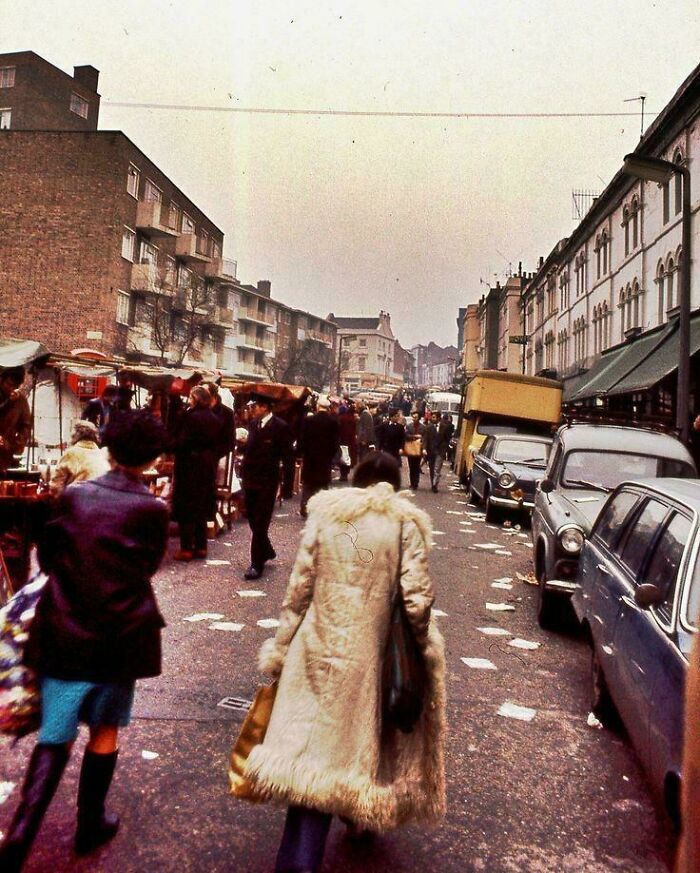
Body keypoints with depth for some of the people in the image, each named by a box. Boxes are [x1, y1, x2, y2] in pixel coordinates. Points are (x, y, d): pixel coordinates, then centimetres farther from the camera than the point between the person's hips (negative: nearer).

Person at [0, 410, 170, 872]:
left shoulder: (73, 496, -4)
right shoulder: (152, 509, -12)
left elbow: (46, 557, 8)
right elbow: (147, 569, 1)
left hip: (64, 631, 2)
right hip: (118, 635, -2)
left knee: (55, 737, 11)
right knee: (105, 730, 18)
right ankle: (91, 824, 32)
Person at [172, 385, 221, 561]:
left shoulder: (191, 417, -16)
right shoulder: (215, 420, 5)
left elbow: (181, 442, -18)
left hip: (189, 467, -7)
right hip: (208, 468, 7)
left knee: (186, 508, 2)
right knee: (201, 507, 15)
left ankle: (186, 548, 4)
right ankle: (200, 547, 20)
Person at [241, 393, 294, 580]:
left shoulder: (280, 427, -12)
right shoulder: (253, 424, 6)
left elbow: (288, 458, -11)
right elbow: (249, 449, 12)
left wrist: (287, 487, -13)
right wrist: (244, 472, 2)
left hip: (267, 483, -6)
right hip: (250, 480, 6)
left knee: (260, 523, -1)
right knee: (253, 520, 15)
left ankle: (257, 564, 10)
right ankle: (267, 551, 36)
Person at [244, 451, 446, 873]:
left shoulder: (325, 513, 0)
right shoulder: (406, 522, -5)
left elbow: (299, 587, 0)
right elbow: (417, 599, -11)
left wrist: (280, 648, 7)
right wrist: (424, 650, 5)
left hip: (322, 648, 1)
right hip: (374, 654, 0)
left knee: (316, 742, 8)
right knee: (364, 732, 22)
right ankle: (364, 812, 45)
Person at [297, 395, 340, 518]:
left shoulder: (308, 420, -9)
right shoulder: (334, 422, -6)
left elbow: (302, 439, -6)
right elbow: (336, 442, -3)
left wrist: (300, 453, 4)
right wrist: (331, 454, 9)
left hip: (309, 457, 0)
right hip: (326, 457, 1)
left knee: (307, 485, 11)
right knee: (323, 484, 8)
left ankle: (304, 509, 11)